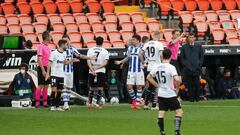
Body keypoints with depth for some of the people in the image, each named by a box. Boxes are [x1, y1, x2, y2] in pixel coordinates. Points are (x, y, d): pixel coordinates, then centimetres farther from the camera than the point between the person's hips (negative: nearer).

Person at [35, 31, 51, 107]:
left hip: (47, 68, 8)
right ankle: (37, 102, -4)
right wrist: (43, 70, -20)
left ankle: (45, 102, 11)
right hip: (42, 68, -8)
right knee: (41, 85, -7)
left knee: (46, 86, 8)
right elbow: (39, 60, -15)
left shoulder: (48, 47, 14)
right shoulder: (41, 46, -11)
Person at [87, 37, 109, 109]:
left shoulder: (90, 50, 5)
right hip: (101, 71, -3)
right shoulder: (105, 51, -1)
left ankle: (89, 103, 14)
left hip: (91, 72, 3)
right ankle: (98, 103, -6)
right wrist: (97, 68, -10)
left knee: (91, 88, 13)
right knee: (100, 88, 2)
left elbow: (88, 61, -4)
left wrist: (92, 69, -9)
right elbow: (105, 63, -9)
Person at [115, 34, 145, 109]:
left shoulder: (142, 48, -3)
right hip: (131, 70, 3)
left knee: (139, 87, -1)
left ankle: (137, 103, 8)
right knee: (129, 86, -2)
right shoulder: (130, 48, 9)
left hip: (139, 70, -3)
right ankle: (134, 99, 21)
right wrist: (120, 62, 11)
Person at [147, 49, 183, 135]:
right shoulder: (171, 67, -14)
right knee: (179, 111, 3)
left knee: (161, 114, 5)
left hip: (160, 94, 5)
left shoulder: (157, 67, 4)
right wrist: (180, 79, -4)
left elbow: (149, 77, 15)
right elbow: (176, 79, -27)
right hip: (170, 94, -5)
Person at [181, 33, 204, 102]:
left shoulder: (198, 46, 11)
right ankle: (191, 98, 3)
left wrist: (198, 65, -1)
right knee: (189, 84, -3)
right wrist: (185, 65, -2)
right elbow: (182, 58, 11)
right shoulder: (184, 47, 11)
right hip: (187, 68, 0)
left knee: (197, 84, -7)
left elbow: (201, 57, 12)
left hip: (196, 68, 0)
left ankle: (197, 98, 2)